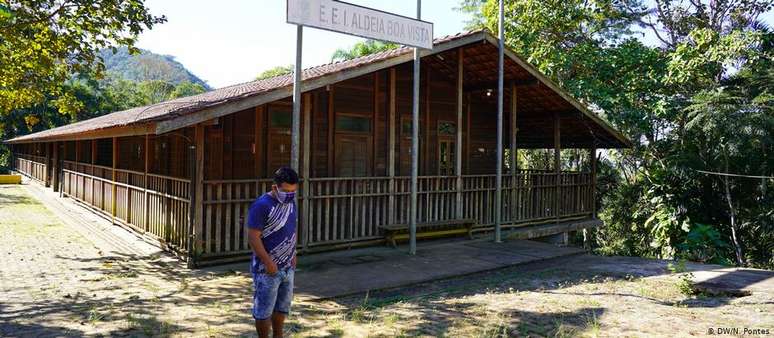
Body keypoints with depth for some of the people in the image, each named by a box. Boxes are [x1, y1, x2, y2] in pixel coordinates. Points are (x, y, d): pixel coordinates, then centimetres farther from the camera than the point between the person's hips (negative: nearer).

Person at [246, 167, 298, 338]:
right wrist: (268, 263, -20)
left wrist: (293, 254, 12)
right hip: (268, 269, -8)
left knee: (283, 306, 19)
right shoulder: (261, 206, -19)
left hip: (288, 267, 8)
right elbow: (253, 237, -20)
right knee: (264, 309, 5)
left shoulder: (290, 202, 6)